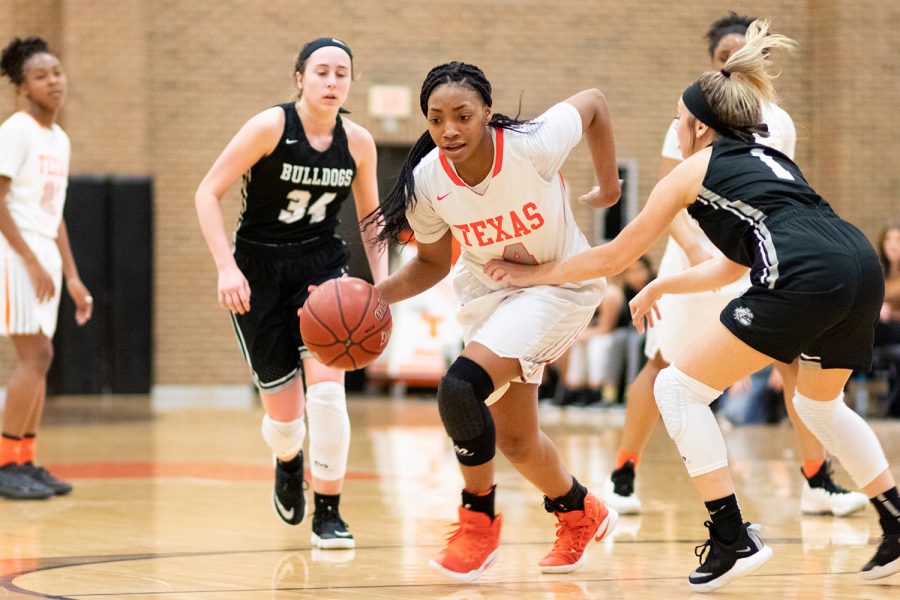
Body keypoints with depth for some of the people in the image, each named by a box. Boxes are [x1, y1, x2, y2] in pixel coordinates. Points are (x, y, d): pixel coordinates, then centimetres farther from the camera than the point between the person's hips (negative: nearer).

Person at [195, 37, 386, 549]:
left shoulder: (358, 142, -4)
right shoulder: (270, 127, -16)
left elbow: (371, 219, 10)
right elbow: (208, 193, -14)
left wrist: (383, 282, -4)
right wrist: (227, 267, -23)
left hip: (322, 266, 2)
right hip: (259, 271, -2)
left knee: (326, 388, -20)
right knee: (284, 413, 3)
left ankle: (328, 513, -5)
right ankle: (288, 465, 42)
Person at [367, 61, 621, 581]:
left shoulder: (533, 146, -30)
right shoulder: (428, 181, -17)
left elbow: (593, 103, -10)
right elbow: (432, 262, 0)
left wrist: (609, 186, 0)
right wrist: (378, 295, -17)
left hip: (559, 285, -5)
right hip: (488, 293, 6)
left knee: (460, 387, -27)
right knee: (514, 441, 15)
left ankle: (479, 518, -5)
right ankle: (581, 514, 46)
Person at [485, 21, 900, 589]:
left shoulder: (694, 171, 14)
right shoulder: (770, 159, 32)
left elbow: (613, 257, 21)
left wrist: (534, 274, 33)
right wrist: (661, 286, 49)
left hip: (805, 279, -8)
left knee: (679, 388, 5)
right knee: (819, 402, 33)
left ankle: (733, 538, -1)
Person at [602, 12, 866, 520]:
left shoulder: (779, 123, 4)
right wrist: (694, 248, -28)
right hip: (699, 258, -3)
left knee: (796, 360, -9)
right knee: (665, 364, -1)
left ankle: (819, 484, -3)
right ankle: (623, 478, 12)